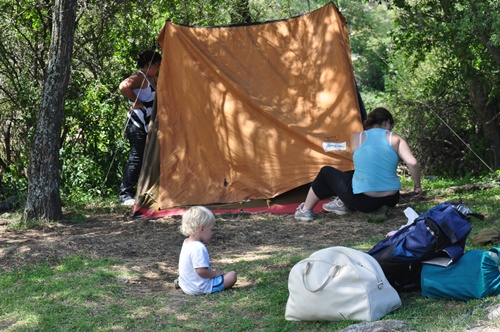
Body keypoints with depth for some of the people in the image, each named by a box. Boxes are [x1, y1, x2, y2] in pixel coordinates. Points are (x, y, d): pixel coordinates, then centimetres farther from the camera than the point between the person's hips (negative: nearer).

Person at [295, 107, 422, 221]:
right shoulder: (395, 139, 1)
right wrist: (417, 186, 7)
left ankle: (305, 210, 31)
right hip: (390, 200, 3)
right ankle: (342, 204, 32)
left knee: (326, 173, 24)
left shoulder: (356, 137, 2)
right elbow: (413, 163, -9)